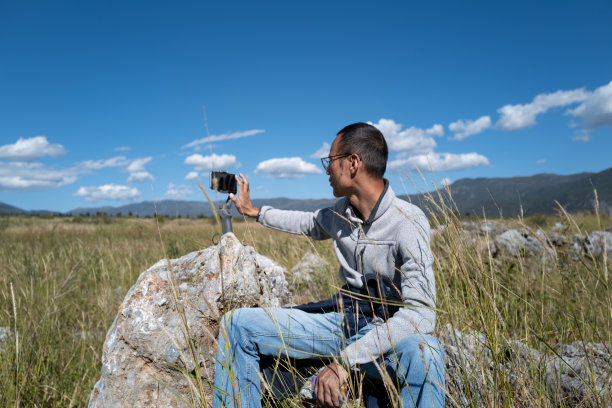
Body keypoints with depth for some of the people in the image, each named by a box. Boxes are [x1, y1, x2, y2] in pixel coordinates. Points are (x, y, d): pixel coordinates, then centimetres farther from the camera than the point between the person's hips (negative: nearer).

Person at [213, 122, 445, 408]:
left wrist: (346, 360, -35)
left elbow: (420, 312, -29)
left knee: (424, 353, -43)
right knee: (237, 323, -2)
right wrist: (253, 211, 31)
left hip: (389, 334, -5)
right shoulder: (341, 212, 1)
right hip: (342, 321, 6)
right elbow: (309, 224, 24)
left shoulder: (408, 222, -21)